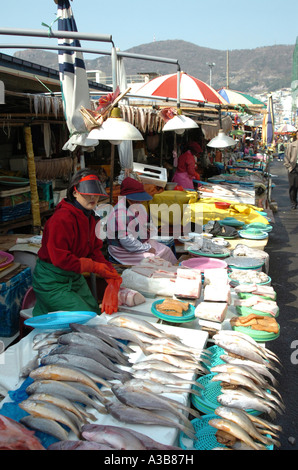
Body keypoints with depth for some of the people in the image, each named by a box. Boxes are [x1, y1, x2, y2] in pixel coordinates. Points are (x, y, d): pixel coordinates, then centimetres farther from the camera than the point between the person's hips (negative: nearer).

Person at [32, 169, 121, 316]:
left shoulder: (89, 219, 7)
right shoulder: (62, 219, -24)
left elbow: (95, 251, 7)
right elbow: (60, 258, -27)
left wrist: (110, 274, -9)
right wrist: (95, 267, -22)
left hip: (75, 277, 9)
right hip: (52, 281, -9)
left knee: (96, 313, 16)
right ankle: (43, 310, 10)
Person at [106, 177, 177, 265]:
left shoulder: (140, 207, 6)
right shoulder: (120, 214, -24)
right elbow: (126, 241, -27)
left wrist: (148, 227, 0)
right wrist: (147, 248, -20)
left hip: (144, 242, 10)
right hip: (125, 251, -9)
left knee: (166, 250, -1)